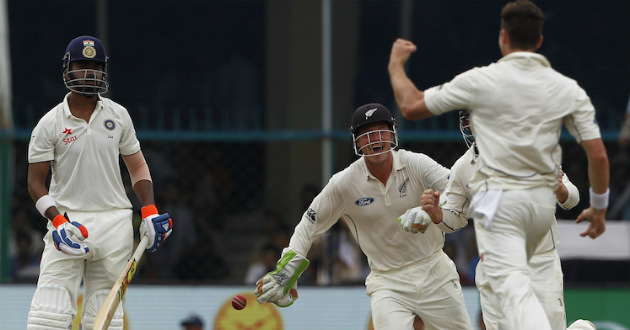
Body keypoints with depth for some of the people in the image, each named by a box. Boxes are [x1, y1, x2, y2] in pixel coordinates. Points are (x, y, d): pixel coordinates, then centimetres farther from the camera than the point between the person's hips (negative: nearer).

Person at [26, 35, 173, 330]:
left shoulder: (118, 116, 8)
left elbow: (137, 165, 16)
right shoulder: (50, 124, -1)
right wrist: (58, 222, -15)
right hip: (67, 220, -3)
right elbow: (36, 183, 0)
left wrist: (149, 212, 2)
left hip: (114, 224, 3)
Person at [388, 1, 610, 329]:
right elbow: (598, 155, 0)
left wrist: (396, 64, 20)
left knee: (514, 290, -16)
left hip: (498, 200, -5)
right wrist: (599, 208, 15)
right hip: (543, 201, 5)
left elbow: (412, 106, 1)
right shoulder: (568, 89, 2)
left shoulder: (481, 81, -7)